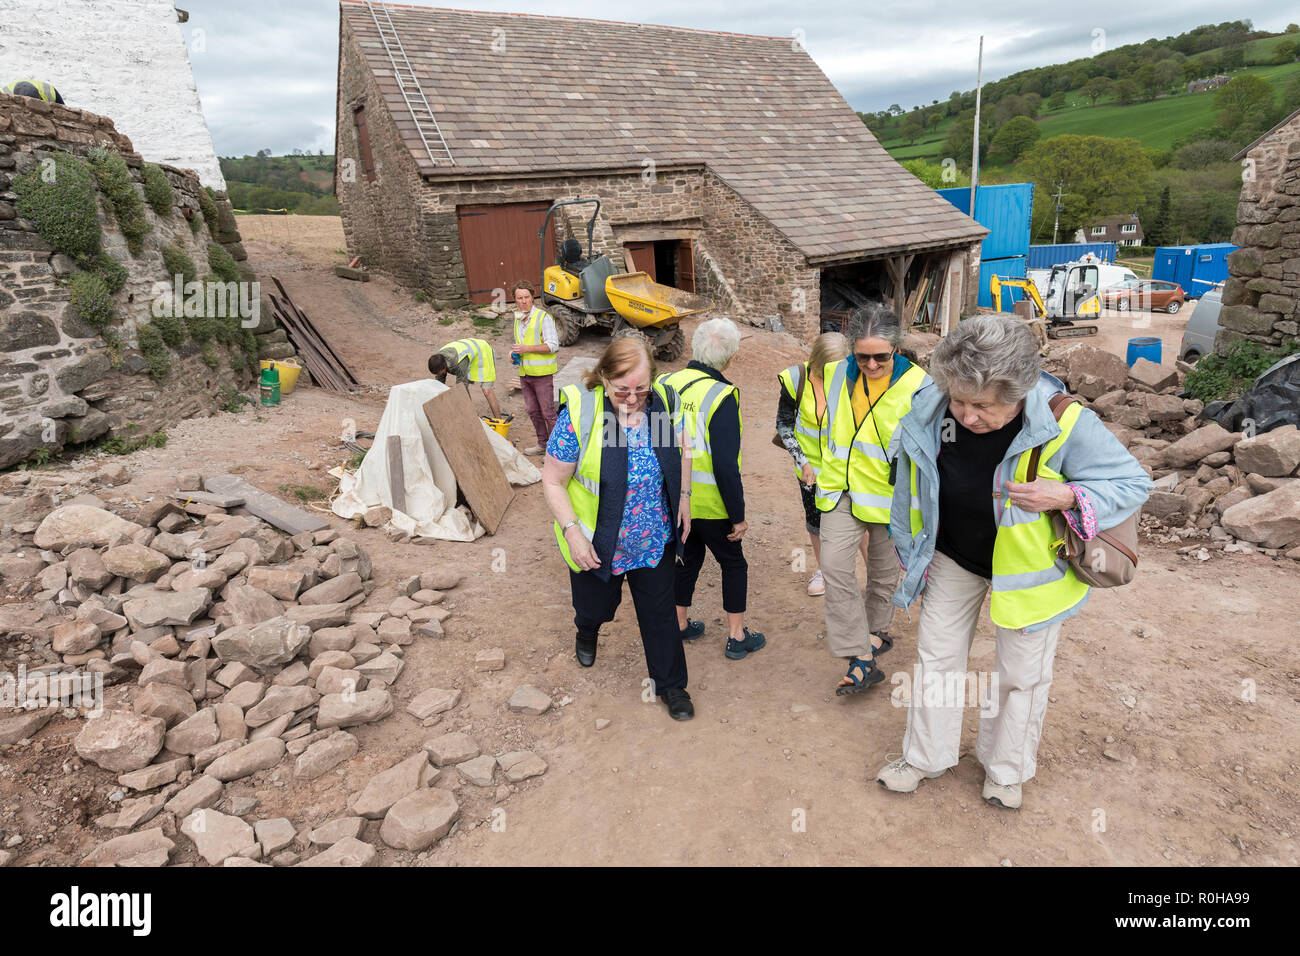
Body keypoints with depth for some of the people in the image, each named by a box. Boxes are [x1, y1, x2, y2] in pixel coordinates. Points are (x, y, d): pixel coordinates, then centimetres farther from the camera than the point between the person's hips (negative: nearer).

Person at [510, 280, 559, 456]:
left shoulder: (543, 317, -12)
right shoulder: (518, 319, 12)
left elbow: (553, 345, -18)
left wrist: (527, 348, -22)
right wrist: (514, 352, 6)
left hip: (542, 373, -7)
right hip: (524, 373, 8)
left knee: (548, 412, -3)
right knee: (532, 410, 14)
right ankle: (542, 443, 26)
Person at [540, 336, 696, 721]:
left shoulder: (662, 402, -11)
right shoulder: (580, 413, -23)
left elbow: (681, 450, 9)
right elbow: (553, 480, -15)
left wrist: (683, 497, 3)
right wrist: (571, 532, -21)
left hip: (655, 542, 2)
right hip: (597, 545, -2)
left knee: (659, 615, 14)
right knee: (597, 607, 22)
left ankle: (671, 685, 36)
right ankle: (586, 631, 60)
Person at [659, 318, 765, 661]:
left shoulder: (665, 385, -3)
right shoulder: (721, 397, -21)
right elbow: (726, 466, -23)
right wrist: (738, 516, -14)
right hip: (709, 503, -5)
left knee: (687, 557, 24)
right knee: (733, 564, 14)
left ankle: (680, 624, 35)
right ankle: (737, 637, 23)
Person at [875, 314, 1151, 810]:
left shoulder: (1066, 425, -31)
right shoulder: (927, 413, -23)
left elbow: (1134, 483, -16)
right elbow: (909, 485, -4)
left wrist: (1067, 497, -34)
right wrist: (910, 552, 5)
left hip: (1027, 564, -2)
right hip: (952, 558, 2)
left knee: (1022, 674, 14)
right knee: (936, 656, 14)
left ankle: (1005, 769, 40)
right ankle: (924, 757, 36)